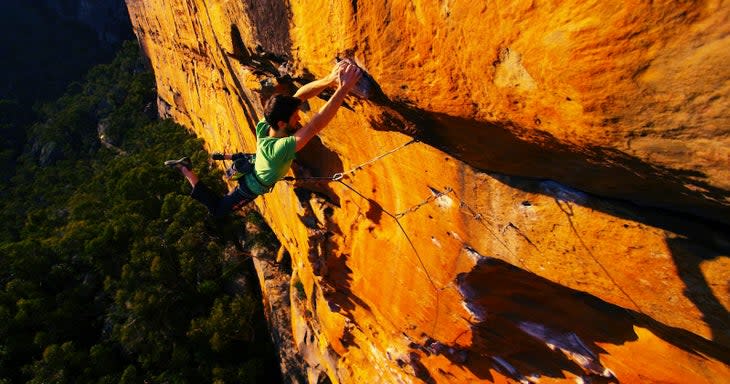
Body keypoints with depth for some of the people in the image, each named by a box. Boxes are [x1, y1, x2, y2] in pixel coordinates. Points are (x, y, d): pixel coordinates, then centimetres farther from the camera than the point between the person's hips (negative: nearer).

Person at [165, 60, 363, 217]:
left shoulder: (263, 126, -30)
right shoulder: (278, 149, -50)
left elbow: (300, 94, -36)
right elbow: (315, 126, -60)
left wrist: (329, 79, -48)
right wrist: (343, 89, -64)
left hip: (254, 165, 7)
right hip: (252, 187, -7)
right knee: (217, 209, 17)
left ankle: (223, 157, 48)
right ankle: (186, 170, 9)